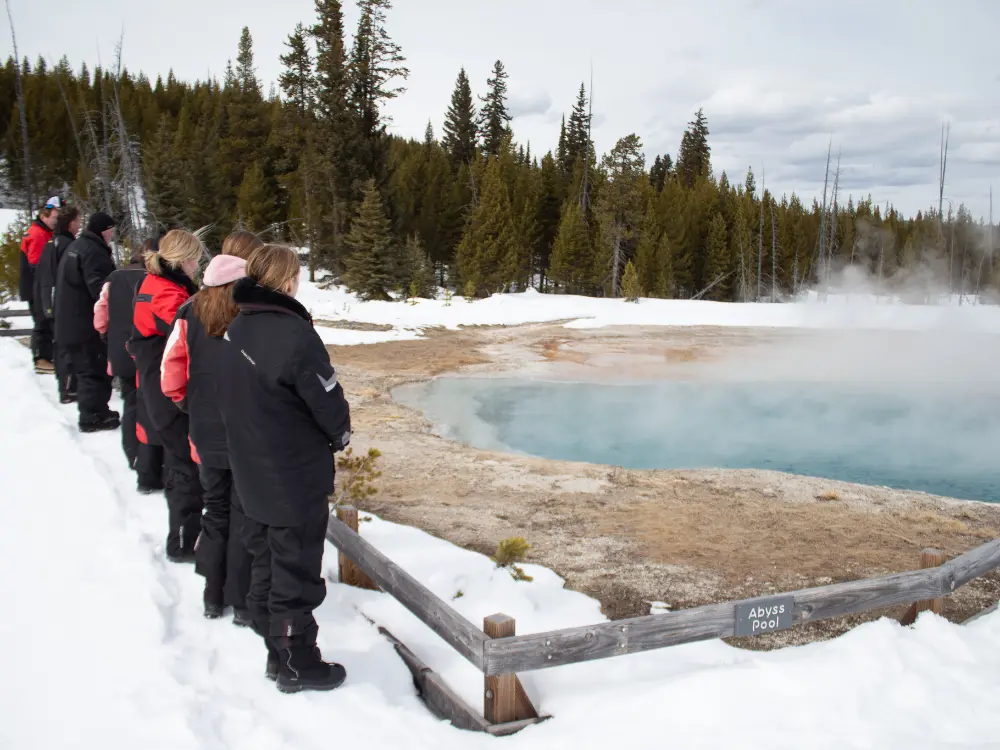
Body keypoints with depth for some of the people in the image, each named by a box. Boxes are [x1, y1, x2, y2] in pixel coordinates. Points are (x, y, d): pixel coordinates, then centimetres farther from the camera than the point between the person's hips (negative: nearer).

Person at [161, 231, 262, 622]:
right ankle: (244, 603, 18)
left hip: (207, 436, 4)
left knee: (216, 512, 18)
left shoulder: (193, 309, -2)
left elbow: (171, 376, 0)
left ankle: (213, 598, 30)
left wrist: (194, 407, 16)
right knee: (246, 516, 8)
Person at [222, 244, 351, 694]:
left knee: (266, 565, 19)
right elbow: (328, 402, -17)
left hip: (252, 474, 8)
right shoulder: (294, 333, -23)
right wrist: (340, 435, 3)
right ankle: (298, 667, 22)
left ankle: (278, 653, 35)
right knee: (296, 573, 7)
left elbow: (242, 399, 9)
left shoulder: (237, 329, 1)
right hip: (297, 478, -8)